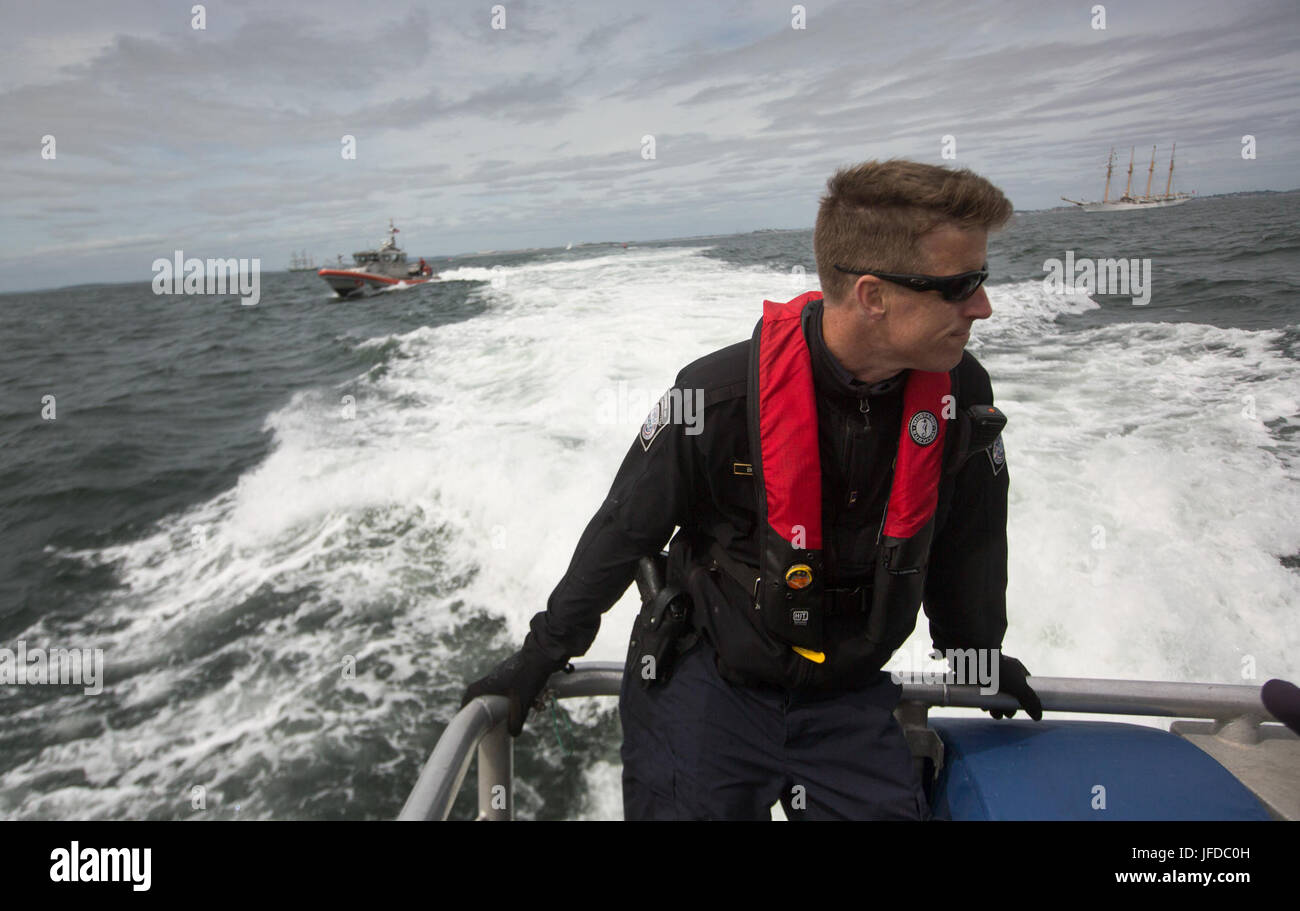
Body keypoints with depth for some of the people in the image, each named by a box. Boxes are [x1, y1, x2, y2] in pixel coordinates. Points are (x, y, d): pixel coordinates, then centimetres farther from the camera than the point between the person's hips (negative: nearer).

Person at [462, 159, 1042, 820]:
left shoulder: (961, 393, -12)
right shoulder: (718, 397, -24)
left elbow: (968, 542, 6)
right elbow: (623, 531, -10)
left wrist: (980, 658, 20)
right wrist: (540, 657, -1)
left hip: (848, 697, 3)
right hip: (705, 684, -3)